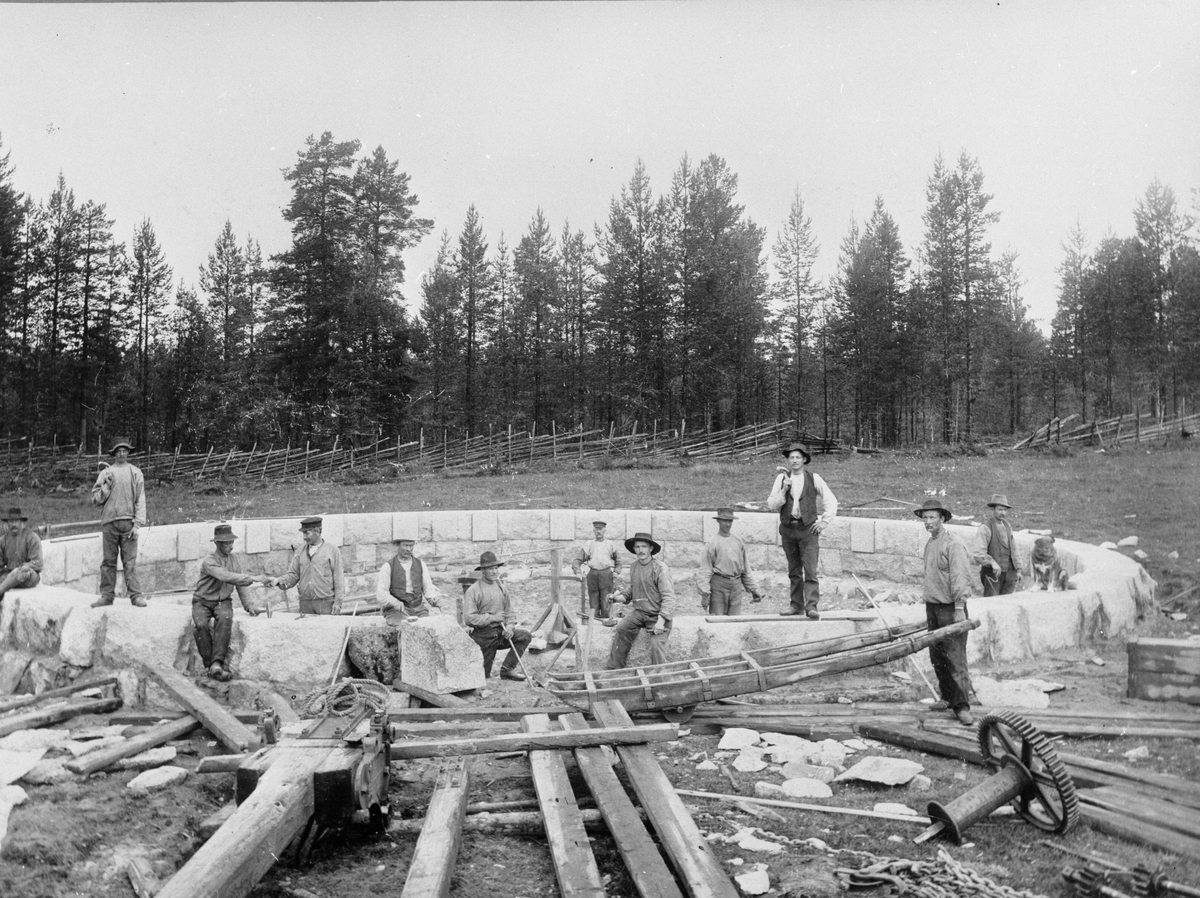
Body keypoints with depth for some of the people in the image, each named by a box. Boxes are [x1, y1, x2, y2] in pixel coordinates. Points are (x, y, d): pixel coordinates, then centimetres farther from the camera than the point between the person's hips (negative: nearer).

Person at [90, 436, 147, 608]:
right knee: (108, 561, 4)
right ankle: (107, 595, 9)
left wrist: (137, 524, -4)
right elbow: (95, 499, 9)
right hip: (109, 522, 1)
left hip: (128, 521, -1)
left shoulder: (135, 473, 8)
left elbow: (140, 500, 4)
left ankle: (135, 595, -6)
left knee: (130, 561, -5)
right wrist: (107, 486, -7)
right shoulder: (105, 473, 11)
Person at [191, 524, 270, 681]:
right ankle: (208, 665, -20)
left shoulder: (235, 560, 2)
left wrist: (248, 605, -2)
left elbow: (240, 585, 10)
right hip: (203, 602, -3)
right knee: (201, 624, -33)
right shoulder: (209, 562, -18)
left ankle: (217, 663, -39)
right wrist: (254, 579, -39)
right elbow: (227, 577, -33)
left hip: (223, 602, 3)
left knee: (225, 619, -31)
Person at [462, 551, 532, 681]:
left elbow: (510, 611, 11)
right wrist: (492, 617, -19)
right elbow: (469, 618, -19)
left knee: (525, 635, -14)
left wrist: (510, 626, -10)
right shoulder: (473, 591, -12)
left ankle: (507, 669, -5)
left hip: (501, 631, 6)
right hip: (483, 635, -6)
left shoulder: (502, 587, 8)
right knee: (483, 675, -5)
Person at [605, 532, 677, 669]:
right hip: (639, 612, 6)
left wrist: (661, 620, -27)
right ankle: (614, 669, 1)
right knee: (621, 630, -10)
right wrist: (622, 595, 4)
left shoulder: (660, 568, -16)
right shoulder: (633, 567, 6)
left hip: (658, 614, -6)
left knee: (657, 646, -17)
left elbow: (668, 597, -19)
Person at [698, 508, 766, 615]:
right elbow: (705, 571, -4)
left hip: (736, 586, 4)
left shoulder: (739, 542, 12)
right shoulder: (712, 544, -2)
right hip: (718, 586, -4)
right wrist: (704, 594, -10)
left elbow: (746, 569, 17)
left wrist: (754, 589, 13)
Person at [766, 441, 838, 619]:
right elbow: (771, 505, 2)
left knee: (810, 571, -11)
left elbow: (832, 501, 7)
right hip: (788, 529, 3)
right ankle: (797, 606, 18)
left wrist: (825, 522, 1)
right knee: (794, 571, 10)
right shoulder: (782, 478, 6)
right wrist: (784, 490, -11)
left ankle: (811, 607, -13)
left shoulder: (814, 478, 0)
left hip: (808, 529, -3)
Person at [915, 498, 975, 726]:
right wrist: (929, 606, 18)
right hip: (932, 606, 8)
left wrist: (959, 608, -21)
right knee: (937, 656, 12)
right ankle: (948, 697, 24)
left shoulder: (954, 544, -13)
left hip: (950, 608, -8)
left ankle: (962, 706, -6)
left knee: (955, 657, -9)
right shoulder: (929, 544, 14)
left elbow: (960, 577, -18)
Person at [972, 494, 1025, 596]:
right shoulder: (985, 528, -10)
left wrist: (1018, 570, 16)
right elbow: (977, 553, -19)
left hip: (1009, 572, 6)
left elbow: (1014, 548, 19)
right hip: (992, 573, -6)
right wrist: (992, 563, -32)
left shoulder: (1007, 526, 12)